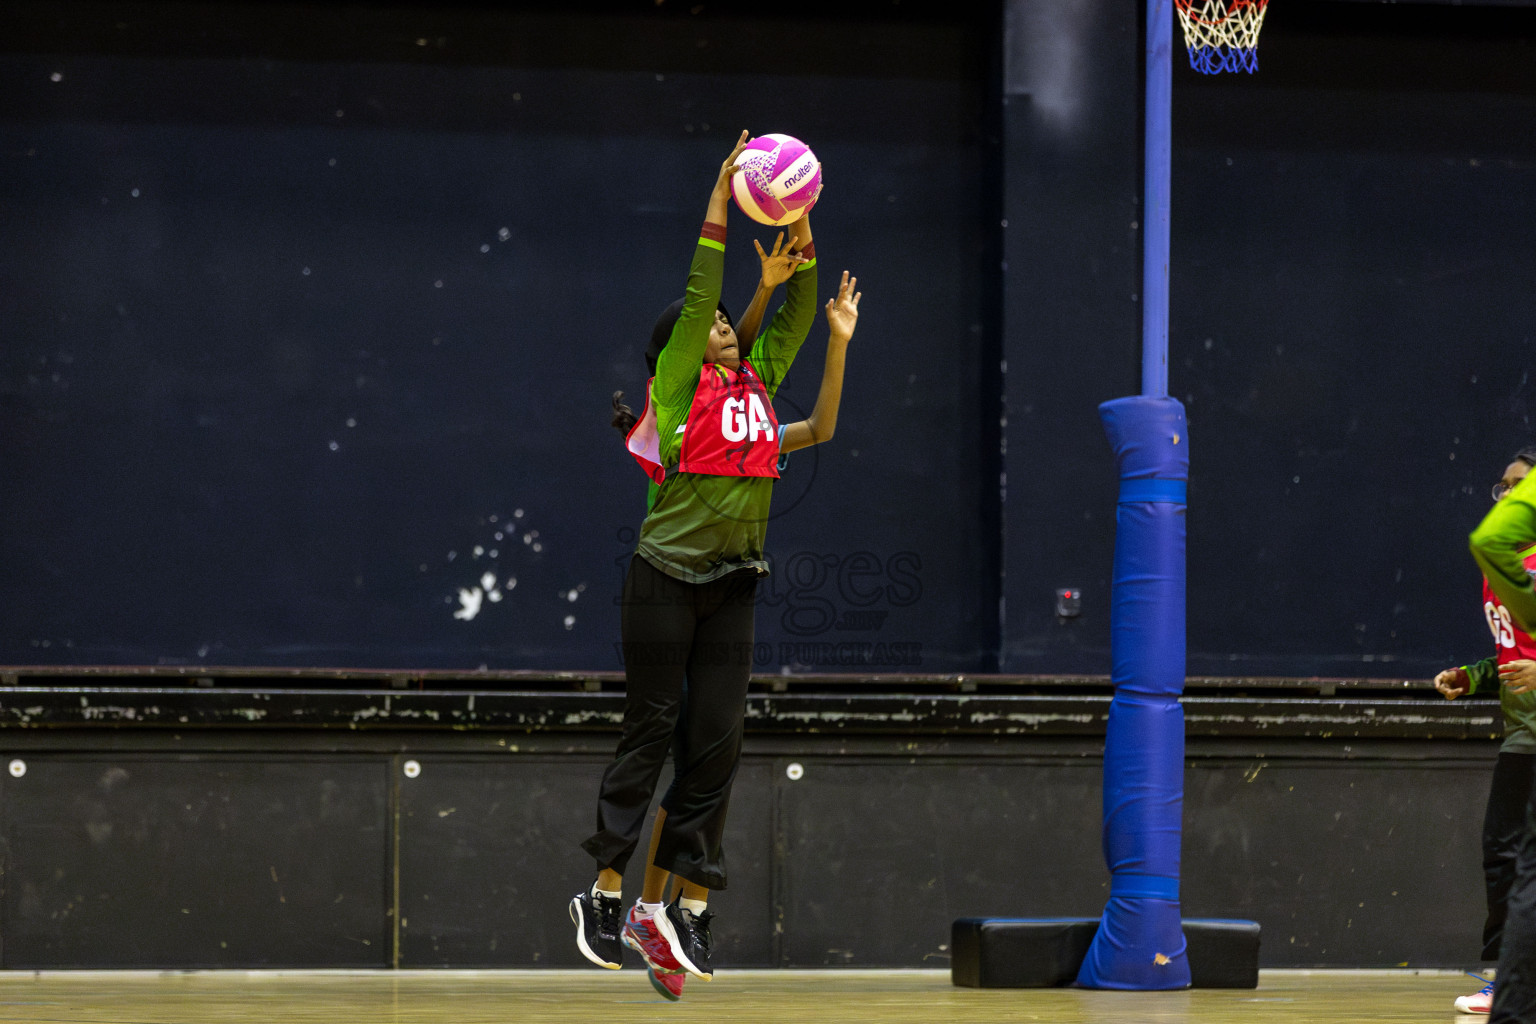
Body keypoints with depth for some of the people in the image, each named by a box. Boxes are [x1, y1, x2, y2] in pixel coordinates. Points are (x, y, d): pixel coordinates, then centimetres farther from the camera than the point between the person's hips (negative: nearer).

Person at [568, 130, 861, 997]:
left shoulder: (756, 382, 14)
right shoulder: (677, 385, -2)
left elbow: (794, 313, 13)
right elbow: (697, 295, -11)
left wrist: (800, 228, 3)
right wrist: (720, 203, -12)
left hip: (733, 586, 6)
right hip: (667, 576, -6)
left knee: (717, 741, 1)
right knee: (652, 730, -3)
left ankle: (678, 905, 3)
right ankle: (607, 893, 5)